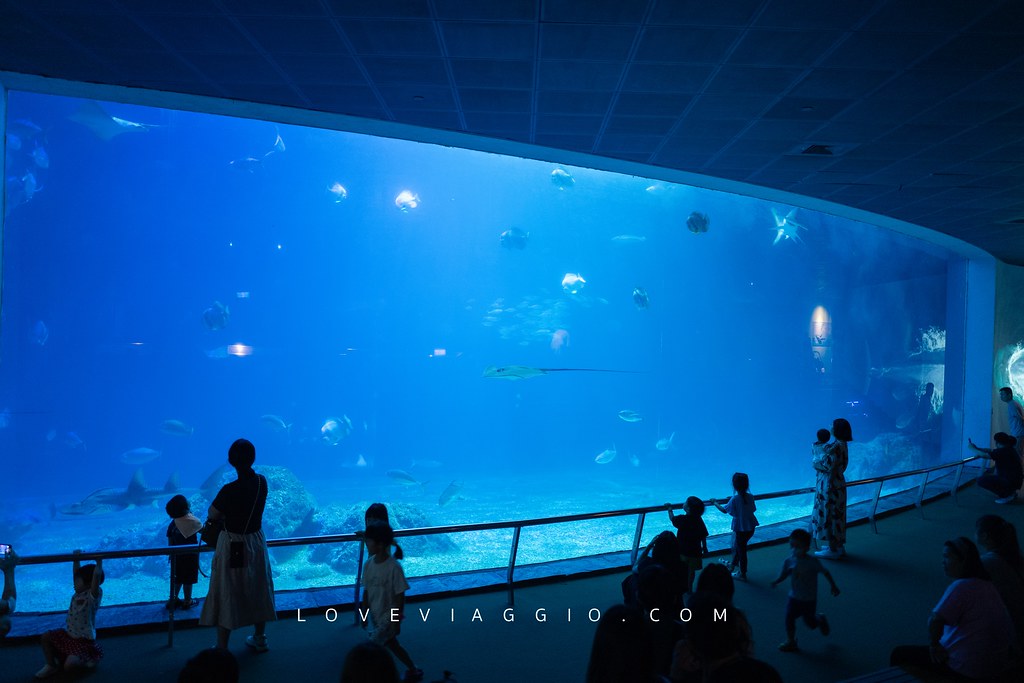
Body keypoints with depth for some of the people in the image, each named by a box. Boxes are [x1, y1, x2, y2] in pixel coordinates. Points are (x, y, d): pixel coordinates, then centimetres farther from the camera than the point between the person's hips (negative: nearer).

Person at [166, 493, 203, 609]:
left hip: (177, 554, 4)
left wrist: (171, 553, 12)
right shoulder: (193, 521, -19)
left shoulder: (173, 524, -6)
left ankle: (173, 600, 27)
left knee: (177, 578, 19)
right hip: (191, 554, -4)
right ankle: (187, 601, 18)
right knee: (188, 579, 8)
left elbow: (170, 541, -1)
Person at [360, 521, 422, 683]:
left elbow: (400, 596, -18)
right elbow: (366, 591, 3)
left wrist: (397, 621, -13)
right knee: (392, 645, 20)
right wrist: (364, 614, 7)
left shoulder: (394, 567, -25)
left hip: (389, 617, -7)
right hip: (376, 615, 7)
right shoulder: (369, 564, -7)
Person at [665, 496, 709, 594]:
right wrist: (704, 548, 10)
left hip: (683, 550, -2)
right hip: (695, 551, 2)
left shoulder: (682, 519, -20)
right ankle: (689, 589, 24)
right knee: (691, 570, 15)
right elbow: (704, 536, -4)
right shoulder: (699, 520, -11)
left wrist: (669, 509, 16)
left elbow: (672, 519, 0)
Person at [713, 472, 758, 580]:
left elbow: (724, 510, -12)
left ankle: (742, 574, 22)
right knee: (738, 546, 25)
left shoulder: (734, 499, -22)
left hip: (740, 528, -6)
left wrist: (715, 503, 3)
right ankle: (733, 565, 42)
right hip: (751, 527, 6)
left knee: (741, 550, 9)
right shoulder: (750, 497, -6)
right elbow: (753, 509, 8)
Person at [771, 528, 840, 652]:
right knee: (789, 619, -4)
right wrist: (776, 582, -24)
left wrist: (833, 586, -2)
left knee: (810, 622, 13)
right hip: (793, 597, 2)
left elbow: (825, 572, -7)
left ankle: (821, 619, 48)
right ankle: (791, 642, 14)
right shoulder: (788, 561, -12)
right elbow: (783, 575, -5)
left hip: (809, 599, -2)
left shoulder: (813, 561, -21)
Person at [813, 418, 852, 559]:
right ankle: (838, 546, 27)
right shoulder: (841, 444, 9)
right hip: (838, 482, 10)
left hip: (832, 484, -10)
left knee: (829, 515, -1)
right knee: (836, 515, 17)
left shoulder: (837, 446, -20)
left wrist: (828, 488, -15)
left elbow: (833, 469, -20)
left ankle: (833, 550, 6)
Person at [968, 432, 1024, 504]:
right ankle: (1010, 492, 20)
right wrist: (977, 448, 12)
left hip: (1011, 481, -10)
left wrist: (972, 448, -9)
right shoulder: (1008, 449, 7)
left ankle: (1007, 495, -3)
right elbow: (991, 450, 19)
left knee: (981, 480, -13)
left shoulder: (1003, 451, -22)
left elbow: (985, 455, -23)